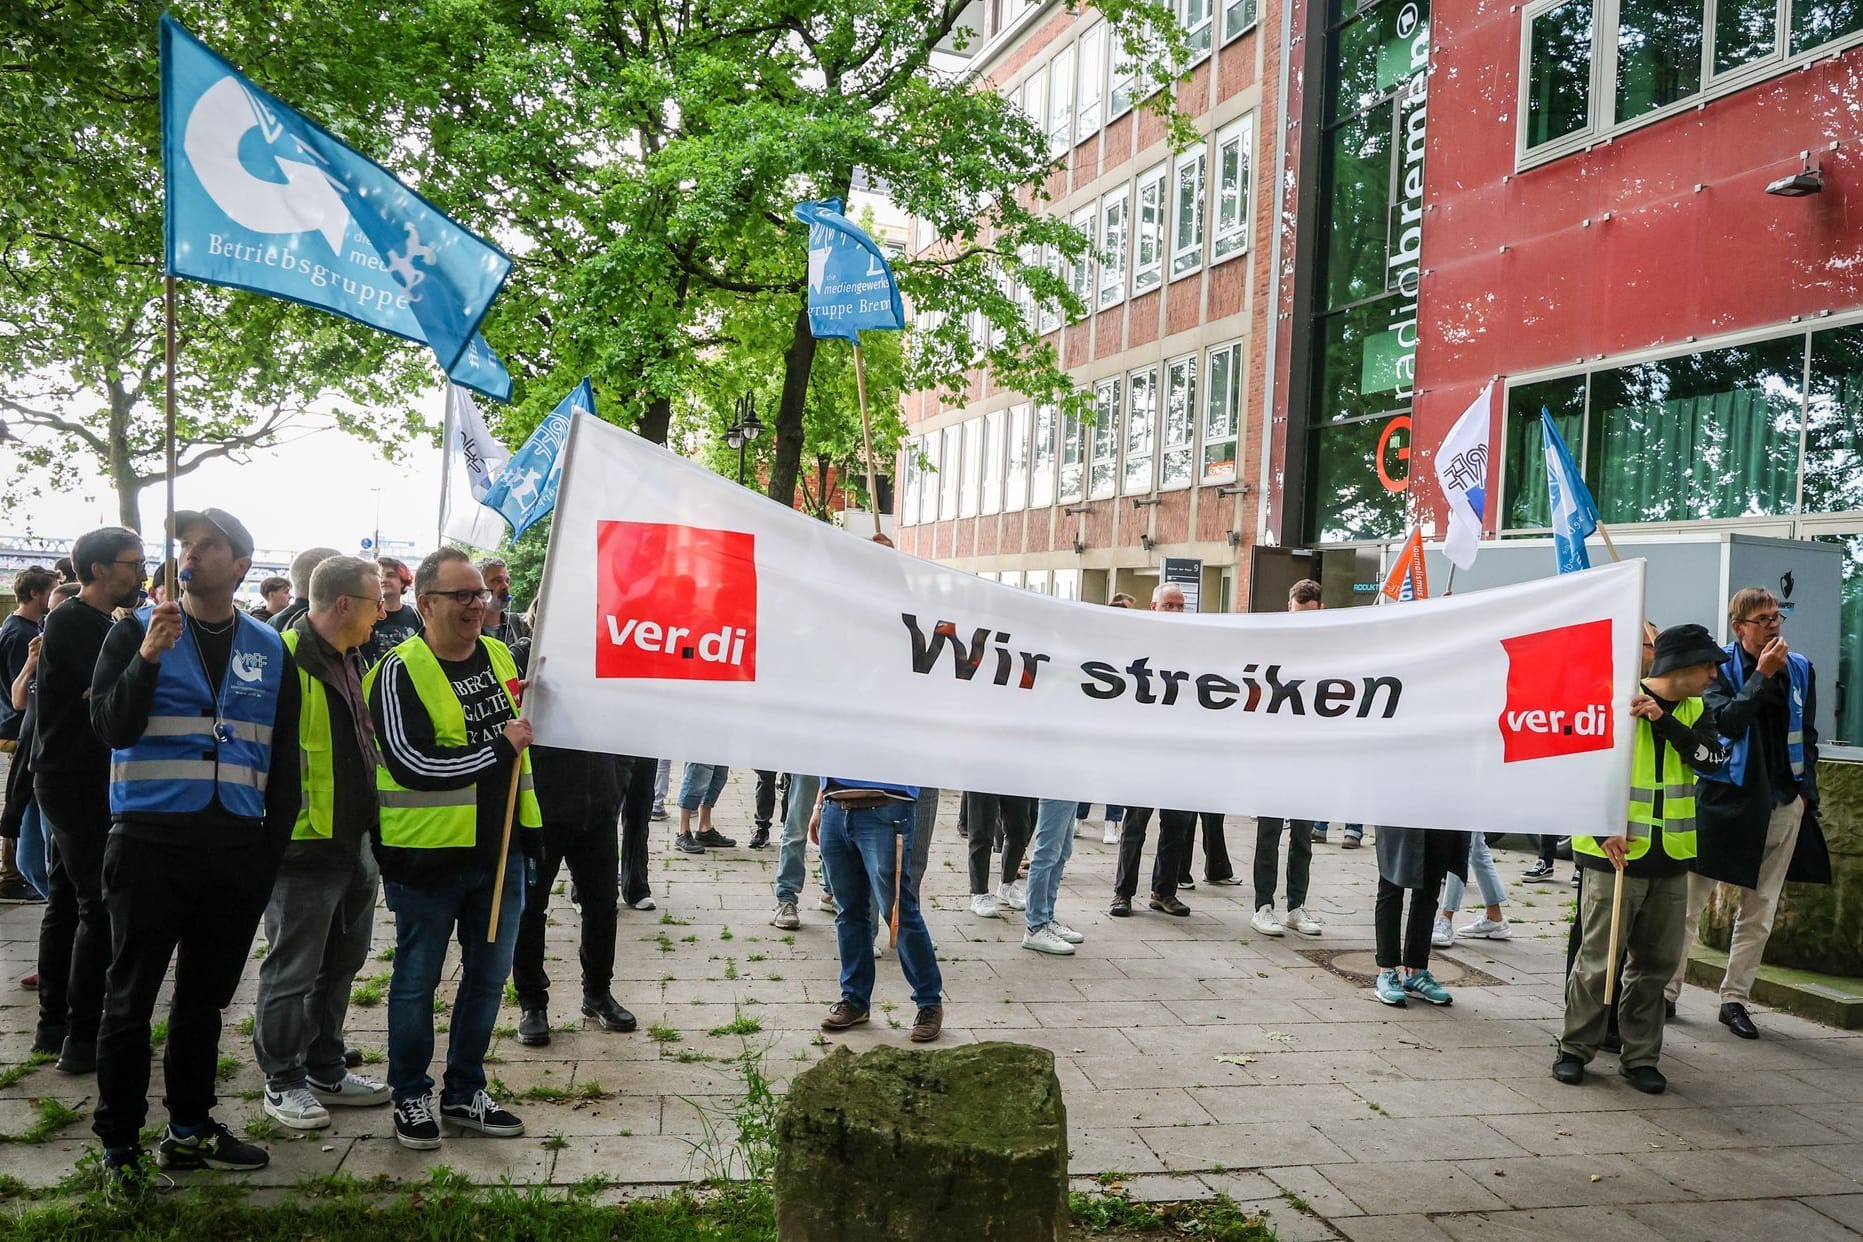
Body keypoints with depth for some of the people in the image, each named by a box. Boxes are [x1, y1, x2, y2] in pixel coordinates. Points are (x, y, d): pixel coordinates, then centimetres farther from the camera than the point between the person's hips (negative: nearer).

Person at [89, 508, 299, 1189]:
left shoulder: (270, 650, 9)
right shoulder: (138, 630, 1)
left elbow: (284, 759, 12)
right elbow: (111, 727, -9)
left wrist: (272, 848, 8)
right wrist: (147, 659, -23)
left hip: (236, 849, 3)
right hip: (150, 845, -3)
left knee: (204, 996, 13)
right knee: (131, 996, 3)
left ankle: (190, 1130, 25)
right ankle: (119, 1143, 14)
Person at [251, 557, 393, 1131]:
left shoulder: (349, 661, 13)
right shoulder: (285, 660, -17)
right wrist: (284, 815, -19)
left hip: (353, 841, 9)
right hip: (303, 844, -9)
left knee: (340, 963, 17)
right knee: (293, 970, 3)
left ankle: (326, 1071, 29)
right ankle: (282, 1083, 16)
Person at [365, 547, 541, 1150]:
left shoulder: (499, 655, 9)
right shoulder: (400, 671, -12)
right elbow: (412, 763, -21)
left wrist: (537, 705, 6)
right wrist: (498, 747, -19)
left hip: (500, 847, 6)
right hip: (429, 852, -6)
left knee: (488, 975, 14)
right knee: (417, 980, 8)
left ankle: (466, 1093, 29)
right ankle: (410, 1097, 25)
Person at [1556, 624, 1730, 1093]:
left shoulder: (1695, 712, 9)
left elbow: (1714, 759, -9)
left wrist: (1664, 721, -19)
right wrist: (1604, 830, -17)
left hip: (1670, 859, 6)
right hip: (1616, 854, -5)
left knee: (1656, 962, 10)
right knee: (1599, 960, -1)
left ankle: (1640, 1056, 20)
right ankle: (1575, 1048, 13)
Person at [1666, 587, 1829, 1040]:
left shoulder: (1800, 669, 7)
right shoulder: (1719, 667, -5)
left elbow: (1807, 736, 15)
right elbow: (1725, 722, -20)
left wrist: (1805, 790, 6)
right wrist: (1762, 675, -18)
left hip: (1781, 804, 4)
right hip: (1724, 799, -4)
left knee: (1759, 910, 8)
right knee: (1688, 901, 2)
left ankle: (1735, 999, 18)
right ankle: (1666, 991, 12)